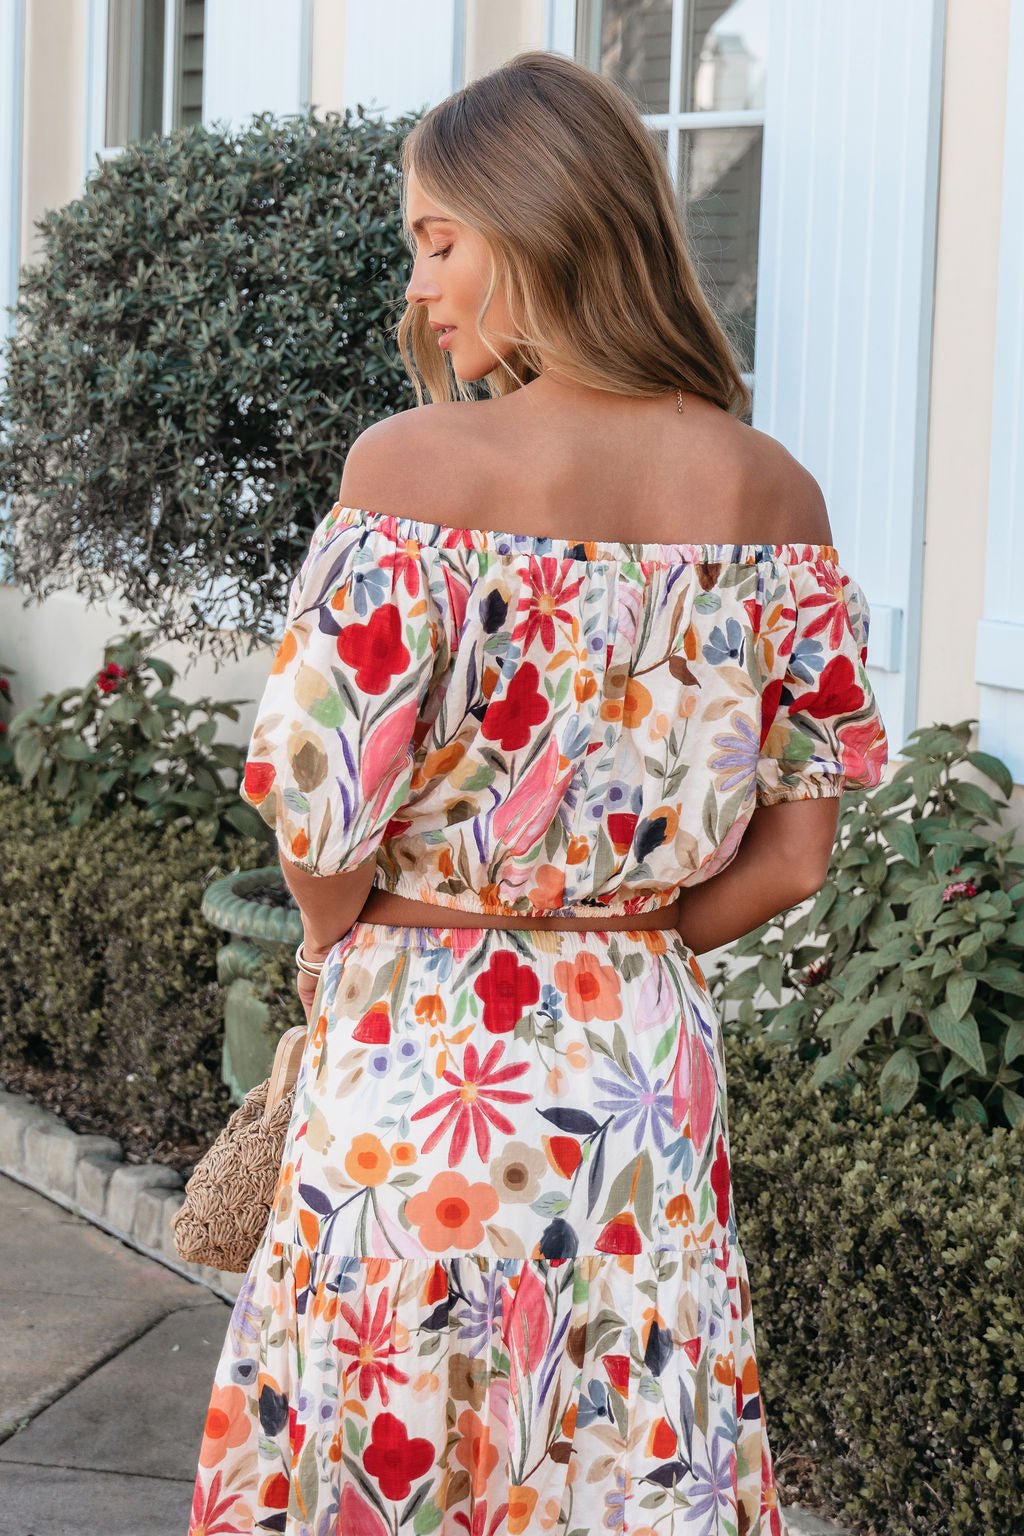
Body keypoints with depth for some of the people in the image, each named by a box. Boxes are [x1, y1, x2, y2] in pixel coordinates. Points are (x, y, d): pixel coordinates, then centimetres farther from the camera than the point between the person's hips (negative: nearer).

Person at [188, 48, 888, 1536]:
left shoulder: (413, 463, -14)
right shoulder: (772, 494, -1)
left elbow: (320, 812, -13)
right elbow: (793, 857, 2)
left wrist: (340, 944, 7)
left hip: (417, 1063, -4)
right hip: (648, 1067, 4)